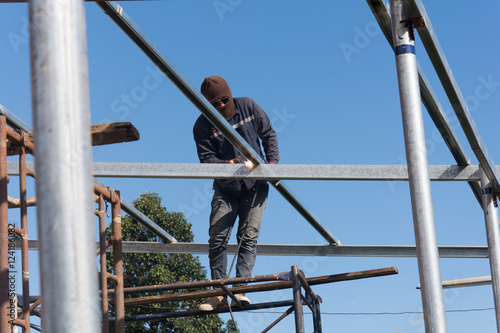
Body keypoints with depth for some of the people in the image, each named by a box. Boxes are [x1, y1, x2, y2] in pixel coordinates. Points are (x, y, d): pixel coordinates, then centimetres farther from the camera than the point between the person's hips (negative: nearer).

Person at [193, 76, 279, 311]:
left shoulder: (248, 107, -1)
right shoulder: (202, 126, -6)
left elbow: (268, 134, 8)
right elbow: (206, 158, -10)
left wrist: (273, 160, -6)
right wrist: (226, 164, -30)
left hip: (255, 185, 0)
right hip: (225, 188, 0)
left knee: (249, 236, -10)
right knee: (217, 238, -9)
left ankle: (240, 289, -13)